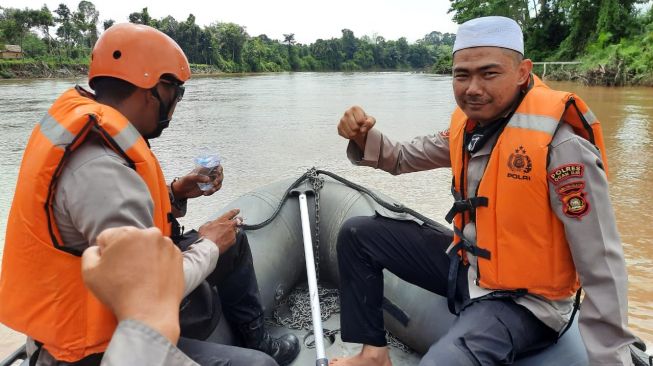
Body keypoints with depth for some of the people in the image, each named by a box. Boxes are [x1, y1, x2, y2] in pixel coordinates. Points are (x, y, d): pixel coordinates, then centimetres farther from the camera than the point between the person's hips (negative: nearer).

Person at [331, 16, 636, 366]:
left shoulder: (560, 145, -26)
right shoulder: (469, 123, -2)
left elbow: (602, 269, -23)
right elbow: (403, 158, 10)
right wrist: (364, 136, -12)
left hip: (522, 300, -8)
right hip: (466, 264, 8)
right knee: (357, 234, 7)